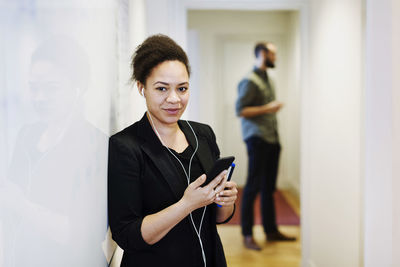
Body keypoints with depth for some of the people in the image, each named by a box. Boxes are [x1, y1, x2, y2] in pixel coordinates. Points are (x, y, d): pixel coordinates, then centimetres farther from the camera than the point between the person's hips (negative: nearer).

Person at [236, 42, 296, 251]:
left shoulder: (267, 79, 18)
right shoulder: (250, 81, -9)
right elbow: (240, 110, -15)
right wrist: (267, 108, -16)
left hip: (272, 139, 8)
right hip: (257, 139, -8)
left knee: (269, 187, 12)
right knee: (253, 186, -5)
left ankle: (271, 230, 20)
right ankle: (247, 235, 2)